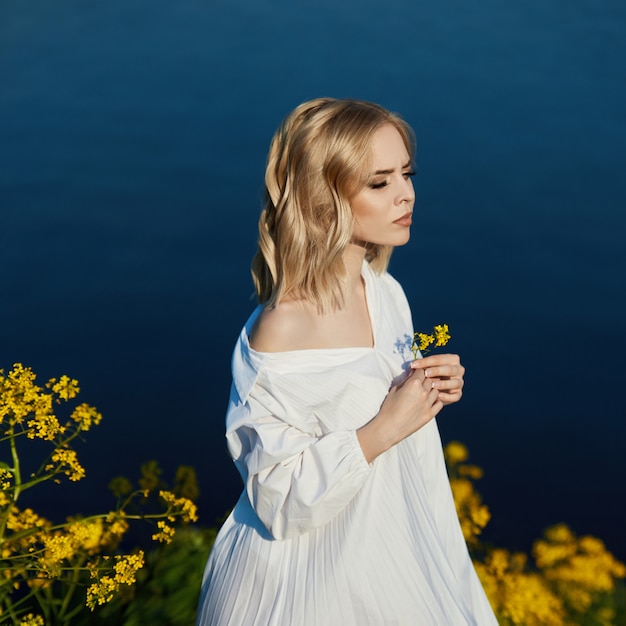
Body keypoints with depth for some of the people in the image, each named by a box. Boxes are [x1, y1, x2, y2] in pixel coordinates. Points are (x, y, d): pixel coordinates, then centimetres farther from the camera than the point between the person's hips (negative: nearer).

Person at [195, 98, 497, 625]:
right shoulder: (279, 335, -26)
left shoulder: (387, 293, -4)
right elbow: (279, 502, -22)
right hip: (311, 577, -7)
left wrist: (434, 390, -6)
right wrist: (383, 430, -27)